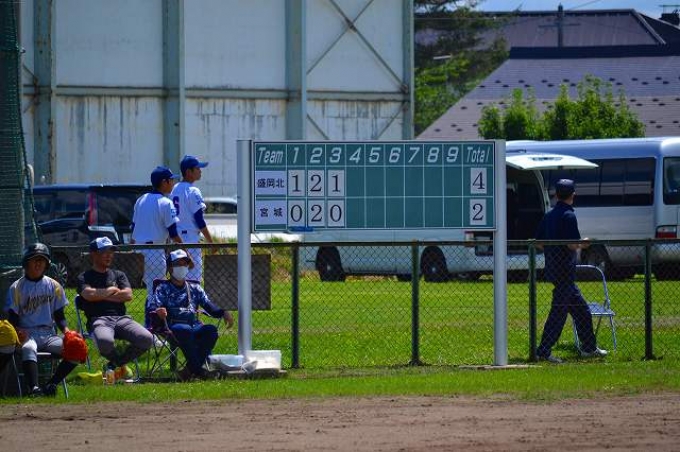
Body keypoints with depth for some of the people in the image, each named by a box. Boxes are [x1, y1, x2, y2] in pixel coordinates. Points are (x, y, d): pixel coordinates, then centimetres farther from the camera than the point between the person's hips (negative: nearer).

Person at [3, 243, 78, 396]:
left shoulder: (53, 286, 15)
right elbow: (13, 319, 4)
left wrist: (66, 330, -5)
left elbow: (59, 315, 16)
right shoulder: (17, 288, 7)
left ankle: (51, 384, -22)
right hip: (27, 334, -3)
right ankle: (34, 388, -54)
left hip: (48, 335, 3)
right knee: (28, 348, -40)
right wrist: (18, 332, -19)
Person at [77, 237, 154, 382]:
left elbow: (128, 295, 6)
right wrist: (112, 290, 4)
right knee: (105, 341, -40)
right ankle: (121, 364, -3)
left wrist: (100, 295, 2)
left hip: (122, 318, 4)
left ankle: (113, 365, -1)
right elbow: (88, 294, -8)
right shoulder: (85, 277, 14)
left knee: (147, 339, -24)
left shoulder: (118, 275, 25)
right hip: (99, 320, -4)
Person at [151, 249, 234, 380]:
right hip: (173, 326, -4)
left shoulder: (195, 288, 27)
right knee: (185, 330, -39)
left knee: (211, 330, -30)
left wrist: (223, 312, -4)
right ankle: (197, 370, -37)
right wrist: (159, 311, -26)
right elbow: (155, 307, 0)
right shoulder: (163, 288, 16)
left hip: (194, 326, 4)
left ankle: (189, 370, -27)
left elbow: (209, 306, 16)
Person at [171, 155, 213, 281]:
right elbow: (199, 220, -15)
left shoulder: (174, 190, 12)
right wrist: (211, 242, -11)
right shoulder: (193, 191, -13)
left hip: (176, 240, 9)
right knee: (193, 278, -7)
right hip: (190, 239, -9)